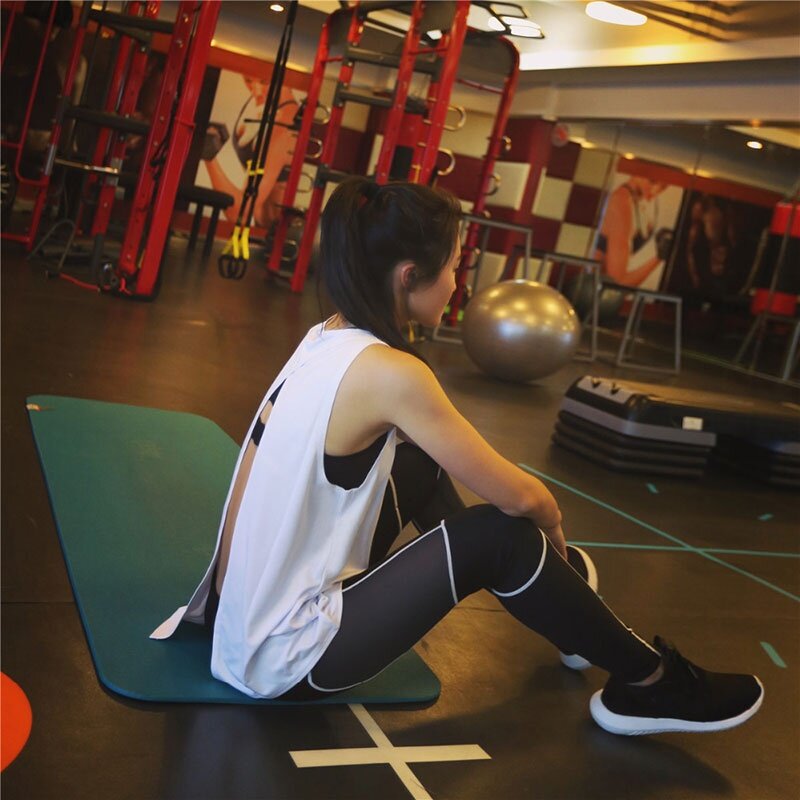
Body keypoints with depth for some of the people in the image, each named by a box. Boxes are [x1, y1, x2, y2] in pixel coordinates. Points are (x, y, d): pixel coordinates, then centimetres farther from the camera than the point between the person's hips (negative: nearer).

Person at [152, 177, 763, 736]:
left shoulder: (328, 338, 3)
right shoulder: (389, 372, -23)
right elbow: (517, 496, -15)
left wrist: (533, 507, 19)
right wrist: (552, 522, 7)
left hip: (243, 614, 9)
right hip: (284, 660, -9)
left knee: (419, 465, 16)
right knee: (502, 536, -7)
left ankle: (552, 592, 37)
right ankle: (649, 684, 13)